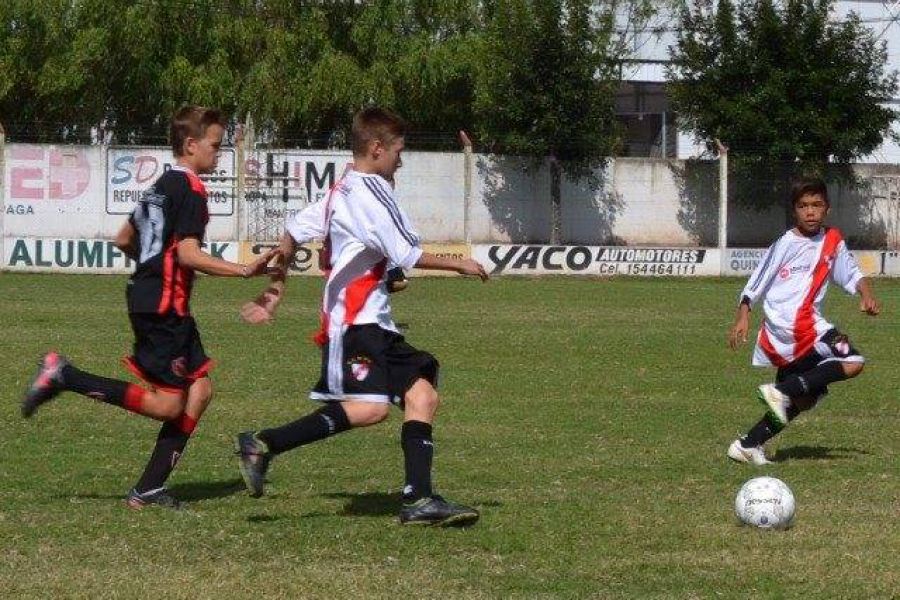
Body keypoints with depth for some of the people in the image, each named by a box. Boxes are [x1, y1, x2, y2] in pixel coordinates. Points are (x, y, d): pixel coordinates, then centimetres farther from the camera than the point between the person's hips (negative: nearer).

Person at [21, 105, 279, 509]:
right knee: (168, 405, -8)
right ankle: (65, 377, -8)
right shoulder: (190, 189, -12)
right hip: (164, 306, -10)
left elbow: (123, 240, 24)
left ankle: (149, 489, 4)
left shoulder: (161, 187, 17)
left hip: (146, 299, 10)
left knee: (199, 389, 7)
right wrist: (244, 271, -25)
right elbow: (188, 254, -22)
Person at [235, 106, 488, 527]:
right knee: (370, 407, -23)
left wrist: (276, 288, 29)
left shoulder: (340, 191, 19)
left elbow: (293, 233, 22)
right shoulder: (371, 191, -11)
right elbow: (407, 256, -12)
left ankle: (419, 500, -3)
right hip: (356, 322, -11)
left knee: (422, 394, 4)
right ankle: (261, 445, -18)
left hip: (375, 324, 11)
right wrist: (459, 265, 1)